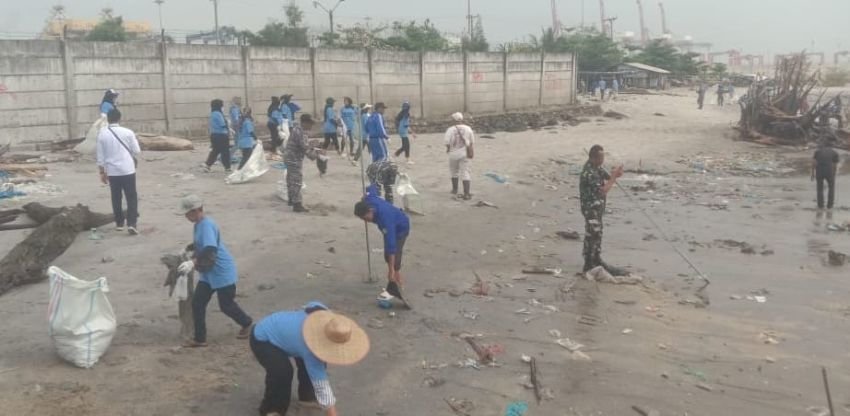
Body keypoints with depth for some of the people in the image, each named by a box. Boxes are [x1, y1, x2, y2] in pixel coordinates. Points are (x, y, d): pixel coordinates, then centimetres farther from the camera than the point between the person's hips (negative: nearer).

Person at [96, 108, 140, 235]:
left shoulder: (102, 134, -1)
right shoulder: (128, 132, -7)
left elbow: (100, 156, 3)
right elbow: (137, 151, -2)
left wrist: (102, 172, 11)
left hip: (112, 171, 2)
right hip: (127, 170, -2)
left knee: (116, 198, 15)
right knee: (131, 197, 2)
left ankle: (119, 223, 23)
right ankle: (131, 224, -9)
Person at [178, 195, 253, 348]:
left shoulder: (207, 225, -23)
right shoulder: (199, 224, 8)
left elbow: (210, 251, -35)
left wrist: (193, 263, -45)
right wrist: (188, 249, 14)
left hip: (222, 272, -9)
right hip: (208, 273, 9)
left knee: (226, 305, 4)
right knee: (197, 303, 5)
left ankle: (247, 323, 30)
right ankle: (200, 339, 14)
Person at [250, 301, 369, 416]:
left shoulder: (325, 314, -22)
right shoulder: (310, 345, -39)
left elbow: (312, 305, 2)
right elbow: (321, 385, -36)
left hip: (281, 328, 8)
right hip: (262, 339, -8)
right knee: (283, 372, -28)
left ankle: (307, 396, 24)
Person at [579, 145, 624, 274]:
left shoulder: (597, 167, 4)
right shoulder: (589, 173, -26)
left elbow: (607, 177, 9)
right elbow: (603, 191, -27)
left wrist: (615, 175, -13)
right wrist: (614, 176, -22)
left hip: (597, 207, 10)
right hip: (591, 207, -10)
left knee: (597, 234, 19)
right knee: (592, 235, -2)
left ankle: (596, 260, 31)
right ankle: (589, 265, 7)